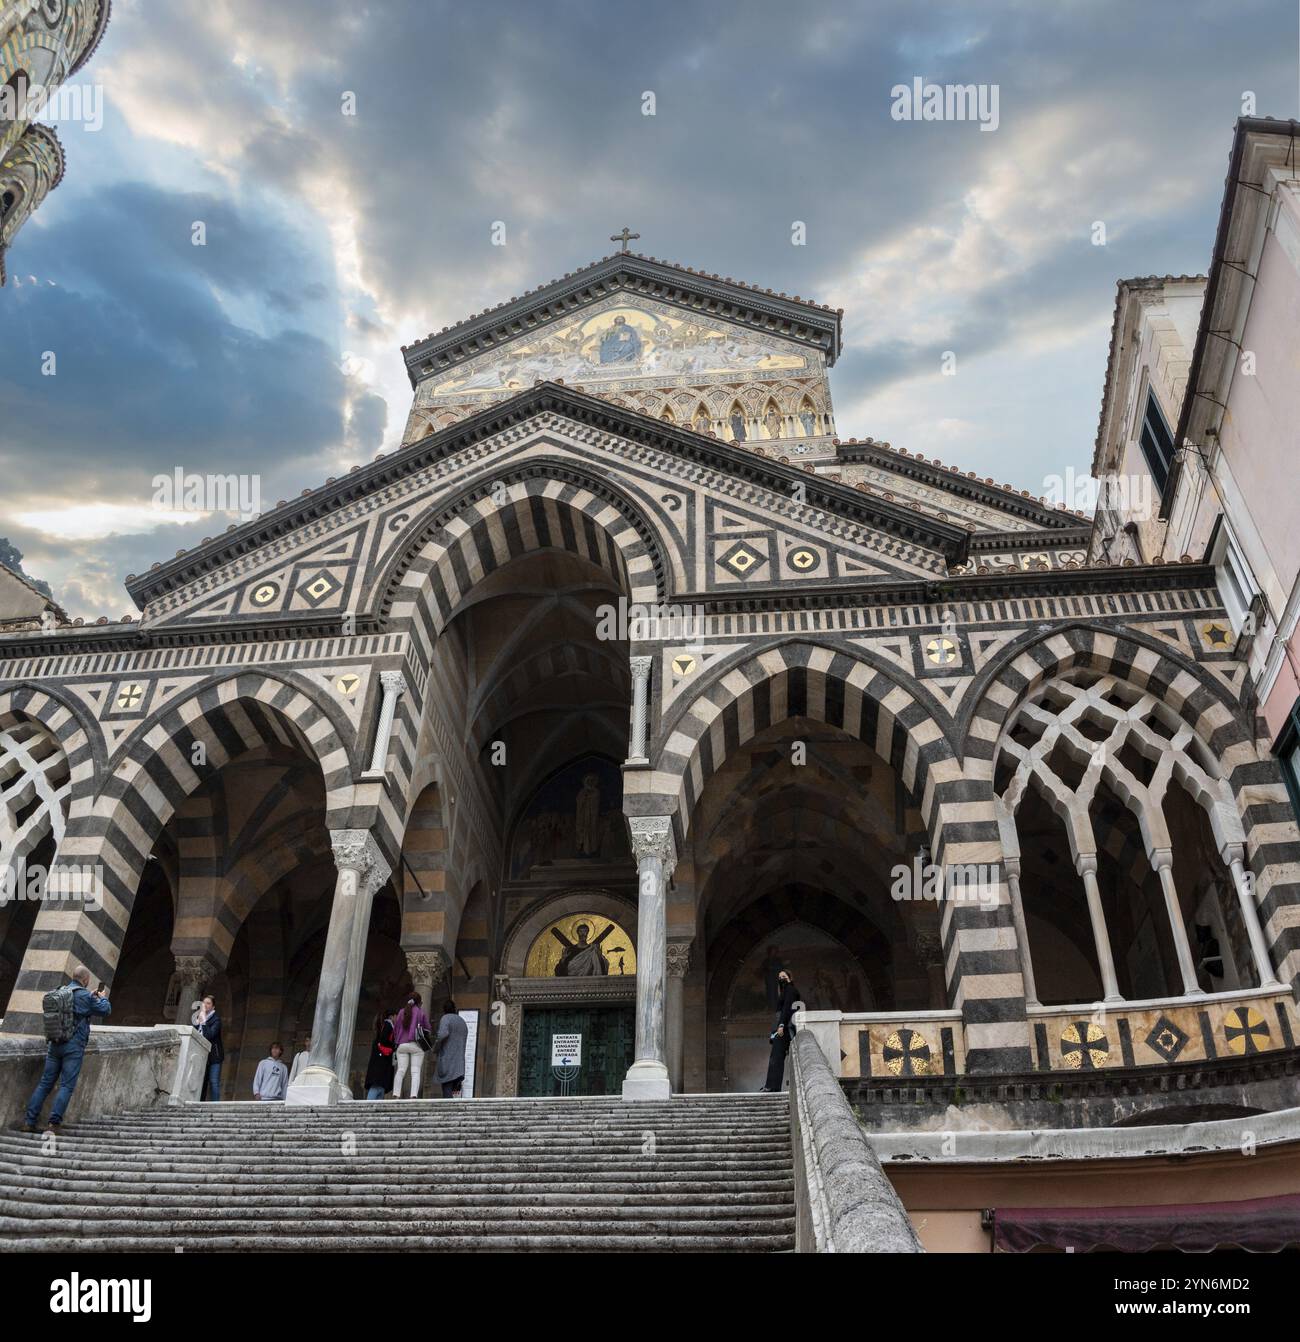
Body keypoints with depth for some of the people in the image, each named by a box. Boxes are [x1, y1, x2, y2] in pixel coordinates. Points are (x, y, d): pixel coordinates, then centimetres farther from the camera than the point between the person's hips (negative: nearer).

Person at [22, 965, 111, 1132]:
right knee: (67, 1086, -2)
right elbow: (105, 1010, -2)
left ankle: (30, 1121, 8)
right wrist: (102, 997, 18)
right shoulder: (84, 996, -10)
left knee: (45, 1083, 10)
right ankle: (54, 1123, -6)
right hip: (73, 1046, -6)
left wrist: (92, 996, 29)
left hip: (54, 1044, 6)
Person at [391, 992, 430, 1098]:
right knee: (415, 1071, -5)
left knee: (400, 1070, 1)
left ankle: (396, 1095, -9)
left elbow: (395, 1028, 13)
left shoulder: (402, 1012, 11)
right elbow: (427, 1028, 6)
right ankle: (413, 1095, -16)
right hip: (416, 1045, -3)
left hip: (402, 1045, 3)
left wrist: (396, 1041, 26)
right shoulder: (421, 1011, 4)